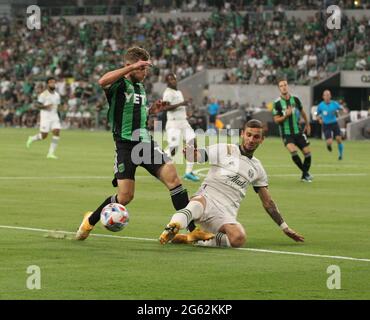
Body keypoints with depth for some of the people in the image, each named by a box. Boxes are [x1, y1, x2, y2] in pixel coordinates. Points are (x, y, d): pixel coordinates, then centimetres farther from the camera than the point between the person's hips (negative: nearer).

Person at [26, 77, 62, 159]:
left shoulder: (57, 95, 10)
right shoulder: (43, 94, -8)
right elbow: (37, 105, -9)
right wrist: (45, 107, -25)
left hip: (54, 116, 5)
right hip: (45, 116, -5)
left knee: (57, 133, -11)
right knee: (44, 135, -5)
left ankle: (51, 153, -7)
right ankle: (32, 139, 27)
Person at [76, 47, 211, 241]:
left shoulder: (140, 87, 17)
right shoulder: (119, 84, -7)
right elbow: (103, 81, -33)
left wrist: (151, 111, 13)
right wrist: (132, 68, -32)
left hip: (145, 141, 6)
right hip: (126, 144, -6)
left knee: (172, 176, -12)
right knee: (125, 196, -8)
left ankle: (192, 229, -13)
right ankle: (90, 221, 19)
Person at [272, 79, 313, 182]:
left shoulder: (295, 99, 1)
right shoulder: (277, 103, -9)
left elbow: (302, 112, 19)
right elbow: (276, 120, -8)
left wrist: (307, 124, 27)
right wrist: (286, 115, -24)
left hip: (298, 131, 4)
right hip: (286, 133, -4)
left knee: (307, 153, -2)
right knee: (293, 151, -26)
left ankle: (304, 176, 19)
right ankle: (306, 173, -8)